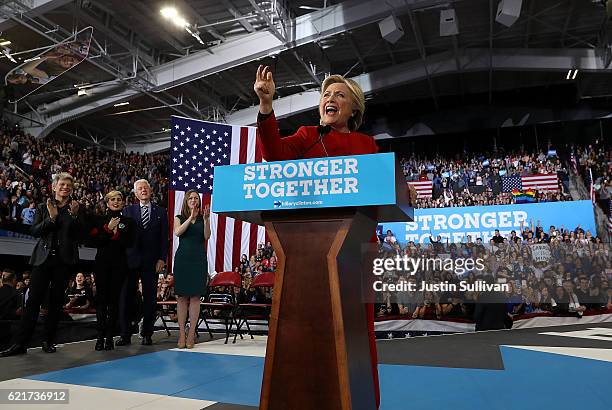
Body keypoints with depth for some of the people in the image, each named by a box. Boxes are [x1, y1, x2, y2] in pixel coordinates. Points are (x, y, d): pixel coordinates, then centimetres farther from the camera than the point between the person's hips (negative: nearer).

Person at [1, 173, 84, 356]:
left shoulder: (76, 209, 7)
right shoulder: (43, 208, 11)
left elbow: (79, 235, -1)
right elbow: (35, 232, 0)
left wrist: (74, 216, -14)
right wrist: (51, 218, -13)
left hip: (64, 260, -1)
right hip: (43, 258, 1)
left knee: (56, 301, 4)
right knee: (33, 300, -3)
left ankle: (48, 341, 14)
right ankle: (20, 343, 3)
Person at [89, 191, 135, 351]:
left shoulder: (129, 222, 8)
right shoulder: (99, 220, 10)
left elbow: (129, 243, -2)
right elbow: (95, 241, -2)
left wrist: (116, 234, -12)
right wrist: (108, 229, -11)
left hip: (119, 264, -1)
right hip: (102, 263, 1)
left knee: (114, 299, 0)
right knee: (101, 298, -1)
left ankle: (109, 336, 6)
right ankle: (100, 336, 5)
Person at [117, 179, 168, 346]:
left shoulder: (160, 212, 9)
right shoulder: (128, 210, 10)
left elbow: (164, 238, 5)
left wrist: (162, 258, -4)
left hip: (151, 261, 0)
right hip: (131, 259, 1)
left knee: (150, 298, 4)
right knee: (126, 297, 2)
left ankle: (147, 334, 14)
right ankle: (125, 334, 12)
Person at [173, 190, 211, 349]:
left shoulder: (203, 218, 9)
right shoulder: (179, 218, 10)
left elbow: (207, 236, -5)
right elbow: (177, 232, -10)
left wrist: (206, 219, -17)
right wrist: (191, 218, -17)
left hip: (199, 260, 0)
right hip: (182, 258, 0)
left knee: (195, 297, -1)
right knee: (182, 297, 1)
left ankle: (191, 334, 4)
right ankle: (181, 334, 7)